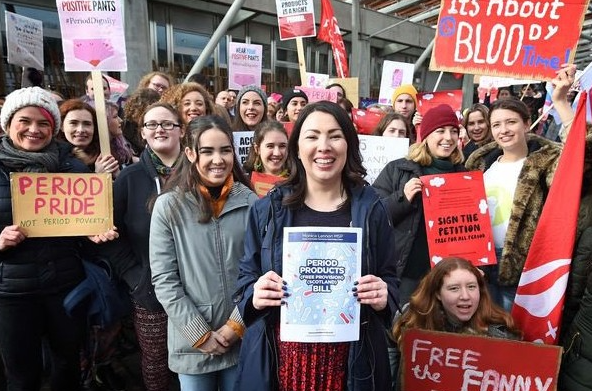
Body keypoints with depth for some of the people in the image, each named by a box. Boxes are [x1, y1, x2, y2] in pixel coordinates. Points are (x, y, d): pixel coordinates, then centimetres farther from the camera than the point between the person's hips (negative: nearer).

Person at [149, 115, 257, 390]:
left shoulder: (250, 203, -4)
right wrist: (200, 334, -10)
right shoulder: (169, 206, -8)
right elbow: (164, 280, -8)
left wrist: (236, 325, -7)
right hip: (192, 344, -1)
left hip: (244, 339, 1)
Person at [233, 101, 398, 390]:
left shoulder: (371, 208, -2)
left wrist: (382, 297, -16)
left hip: (351, 359, 1)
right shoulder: (268, 208, -2)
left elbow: (389, 278, 5)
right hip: (281, 357, 0)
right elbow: (246, 276, 4)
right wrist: (255, 296, -17)